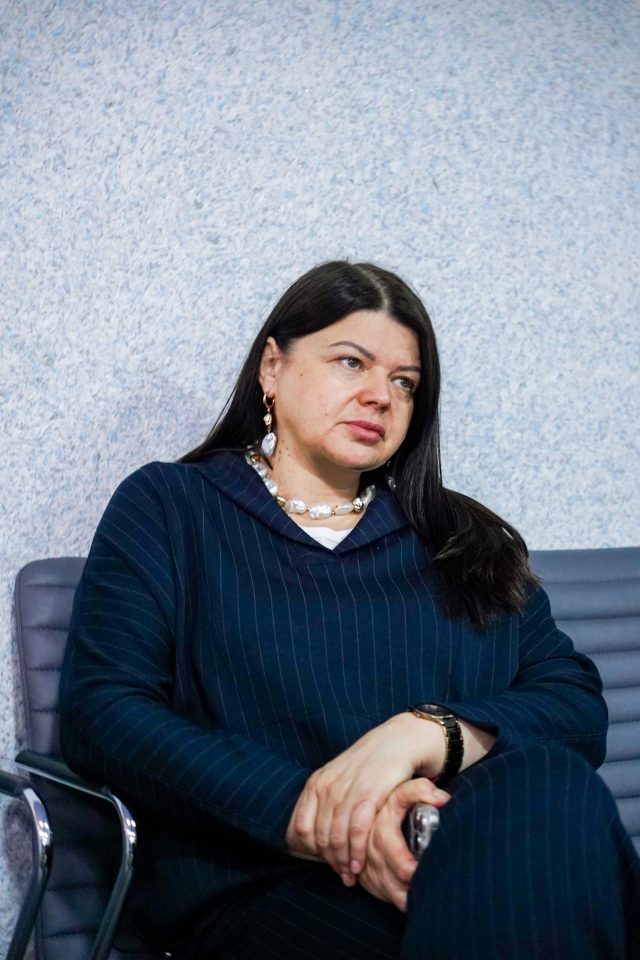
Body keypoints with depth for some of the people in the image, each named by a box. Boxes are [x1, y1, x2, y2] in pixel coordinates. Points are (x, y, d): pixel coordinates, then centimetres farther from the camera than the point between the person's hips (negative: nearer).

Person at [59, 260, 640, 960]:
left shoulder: (466, 541, 21)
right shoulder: (166, 508, 13)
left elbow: (579, 708, 8)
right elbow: (100, 712, -1)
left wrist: (427, 733, -15)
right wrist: (309, 818, -15)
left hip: (472, 864, 4)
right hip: (261, 893, -3)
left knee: (546, 786, -32)